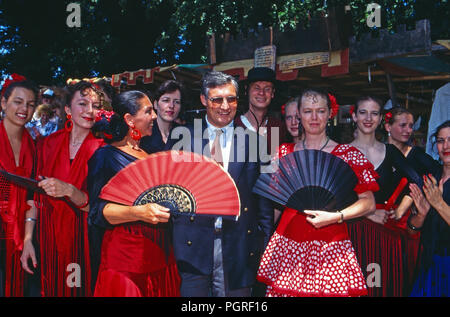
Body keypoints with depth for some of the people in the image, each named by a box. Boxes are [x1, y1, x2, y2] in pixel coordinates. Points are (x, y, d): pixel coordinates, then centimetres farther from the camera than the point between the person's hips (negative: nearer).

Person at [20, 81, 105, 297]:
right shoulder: (48, 144, 3)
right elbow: (35, 195, 3)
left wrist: (69, 191, -27)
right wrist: (28, 240, -2)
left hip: (82, 237, -2)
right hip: (47, 236, 2)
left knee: (78, 289, 5)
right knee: (49, 289, 9)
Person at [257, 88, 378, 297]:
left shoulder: (347, 154, 2)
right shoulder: (284, 153, 10)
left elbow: (368, 202, -3)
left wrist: (336, 217, -15)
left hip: (330, 247, -2)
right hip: (287, 246, 2)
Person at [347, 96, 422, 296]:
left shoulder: (390, 152, 9)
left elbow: (417, 182, 0)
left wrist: (401, 209, -10)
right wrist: (369, 214, -11)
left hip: (387, 231, 3)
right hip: (355, 229, -2)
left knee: (387, 285, 5)